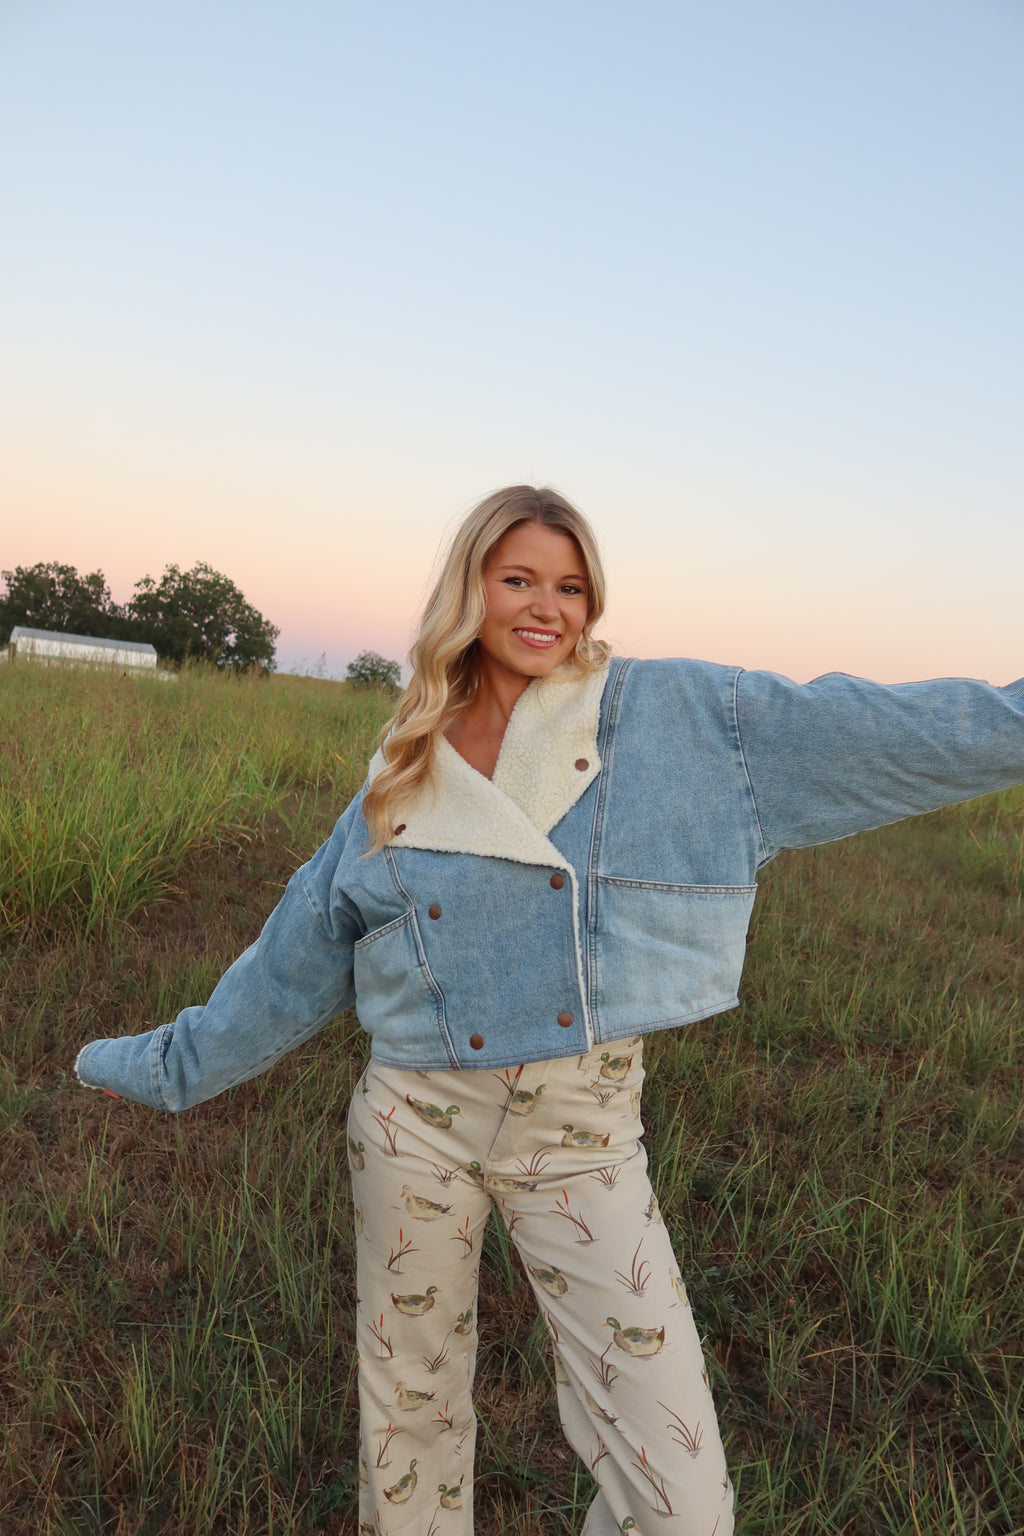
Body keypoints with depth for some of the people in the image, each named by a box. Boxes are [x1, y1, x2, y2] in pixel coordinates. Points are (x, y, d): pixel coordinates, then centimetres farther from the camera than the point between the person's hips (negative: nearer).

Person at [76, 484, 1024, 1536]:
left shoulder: (674, 718, -2)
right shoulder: (405, 772, 4)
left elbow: (875, 728, -4)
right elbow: (294, 959, 12)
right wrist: (170, 1065, 20)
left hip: (584, 1134, -1)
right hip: (415, 1123, 2)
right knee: (408, 1415, 20)